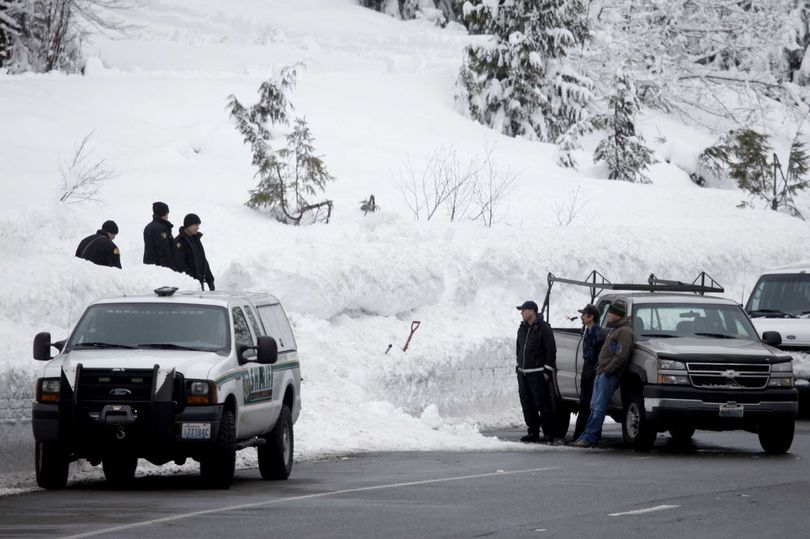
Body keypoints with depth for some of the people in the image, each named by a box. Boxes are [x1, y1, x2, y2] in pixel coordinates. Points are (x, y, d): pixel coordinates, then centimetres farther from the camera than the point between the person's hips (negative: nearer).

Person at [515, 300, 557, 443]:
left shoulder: (543, 328, -7)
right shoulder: (522, 329, 17)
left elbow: (551, 350, -9)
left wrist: (547, 371, -14)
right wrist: (519, 367, 18)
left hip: (538, 374, -8)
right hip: (523, 373, 8)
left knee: (542, 404, -8)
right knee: (527, 405, 7)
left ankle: (548, 433, -6)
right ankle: (533, 432, 13)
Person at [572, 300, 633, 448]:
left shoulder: (624, 331, -12)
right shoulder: (614, 329, 21)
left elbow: (621, 356, -19)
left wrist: (607, 370, -18)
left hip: (609, 375, -10)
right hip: (601, 373, 10)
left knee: (599, 408, -10)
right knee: (594, 406, 10)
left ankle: (590, 437, -11)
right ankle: (587, 435, 13)